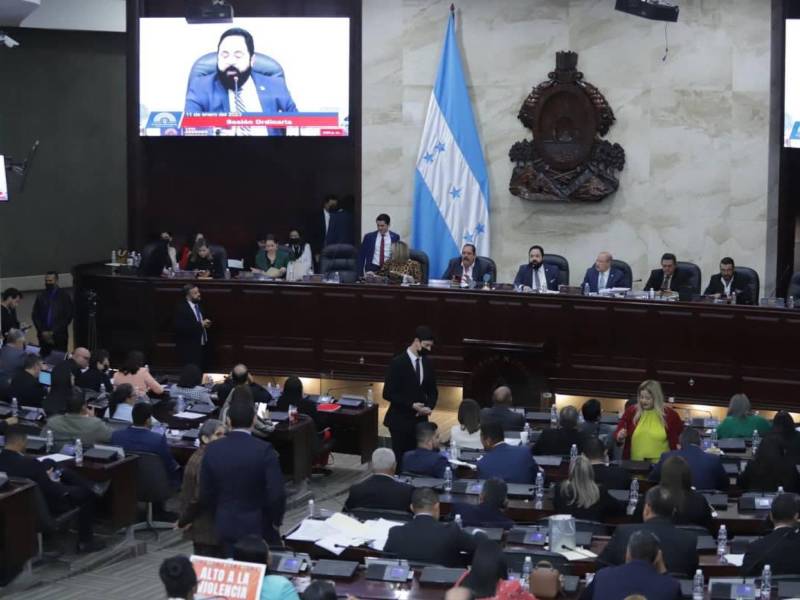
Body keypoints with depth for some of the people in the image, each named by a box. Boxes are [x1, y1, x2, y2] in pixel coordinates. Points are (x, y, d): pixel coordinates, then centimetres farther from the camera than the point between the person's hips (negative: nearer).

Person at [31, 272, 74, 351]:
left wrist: (54, 332, -7)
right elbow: (35, 315, 11)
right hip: (43, 336, 2)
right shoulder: (40, 296, 11)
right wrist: (43, 331, -2)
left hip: (59, 336, -2)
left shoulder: (64, 296, 2)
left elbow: (68, 317, -1)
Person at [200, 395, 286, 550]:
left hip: (226, 527, 3)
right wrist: (276, 520, 0)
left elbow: (206, 495, 1)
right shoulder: (264, 450, -17)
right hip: (258, 527, -3)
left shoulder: (213, 450, -5)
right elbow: (276, 494, -18)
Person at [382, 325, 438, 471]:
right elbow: (388, 393, -14)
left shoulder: (427, 363, 7)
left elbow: (432, 391, 15)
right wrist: (411, 405, -20)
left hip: (420, 420, 5)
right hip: (400, 421, -5)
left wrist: (429, 406, -6)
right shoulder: (398, 363, -12)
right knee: (400, 460, -2)